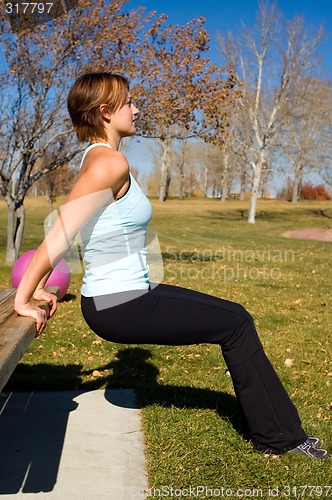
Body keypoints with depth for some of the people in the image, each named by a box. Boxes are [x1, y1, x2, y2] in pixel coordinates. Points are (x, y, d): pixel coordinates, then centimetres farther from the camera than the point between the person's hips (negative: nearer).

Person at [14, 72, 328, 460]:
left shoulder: (95, 158, 11)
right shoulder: (111, 162, -20)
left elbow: (61, 231, 11)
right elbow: (59, 236, -24)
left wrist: (39, 288, 12)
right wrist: (23, 300, -20)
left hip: (129, 294, 10)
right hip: (119, 307, -10)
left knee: (234, 317, 15)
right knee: (236, 325, 1)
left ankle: (276, 430, 27)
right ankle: (278, 435, 19)